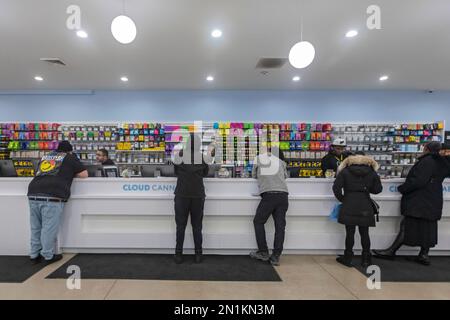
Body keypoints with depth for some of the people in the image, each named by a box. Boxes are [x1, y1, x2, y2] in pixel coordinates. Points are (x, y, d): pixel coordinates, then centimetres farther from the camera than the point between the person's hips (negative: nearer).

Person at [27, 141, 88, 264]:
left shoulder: (46, 156, 27)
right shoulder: (70, 157, 12)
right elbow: (84, 174, 11)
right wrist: (71, 173, 27)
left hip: (33, 194, 6)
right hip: (52, 196, -6)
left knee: (35, 227, 14)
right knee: (49, 228, 2)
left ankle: (34, 255, 26)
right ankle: (48, 256, 12)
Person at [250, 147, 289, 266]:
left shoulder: (259, 159, 14)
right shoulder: (280, 161, 18)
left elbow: (254, 175, 23)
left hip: (268, 195, -3)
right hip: (283, 195, 3)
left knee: (258, 222, 12)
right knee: (280, 226, 6)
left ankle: (263, 253, 12)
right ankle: (276, 256, 7)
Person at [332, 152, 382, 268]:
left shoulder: (345, 171, 0)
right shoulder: (372, 172, 6)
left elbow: (336, 187, -8)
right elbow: (378, 189, 8)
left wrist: (342, 199, 3)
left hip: (349, 207, -2)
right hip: (365, 207, 2)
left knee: (350, 232, 5)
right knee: (364, 233, 11)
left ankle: (348, 258, 14)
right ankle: (366, 260, 20)